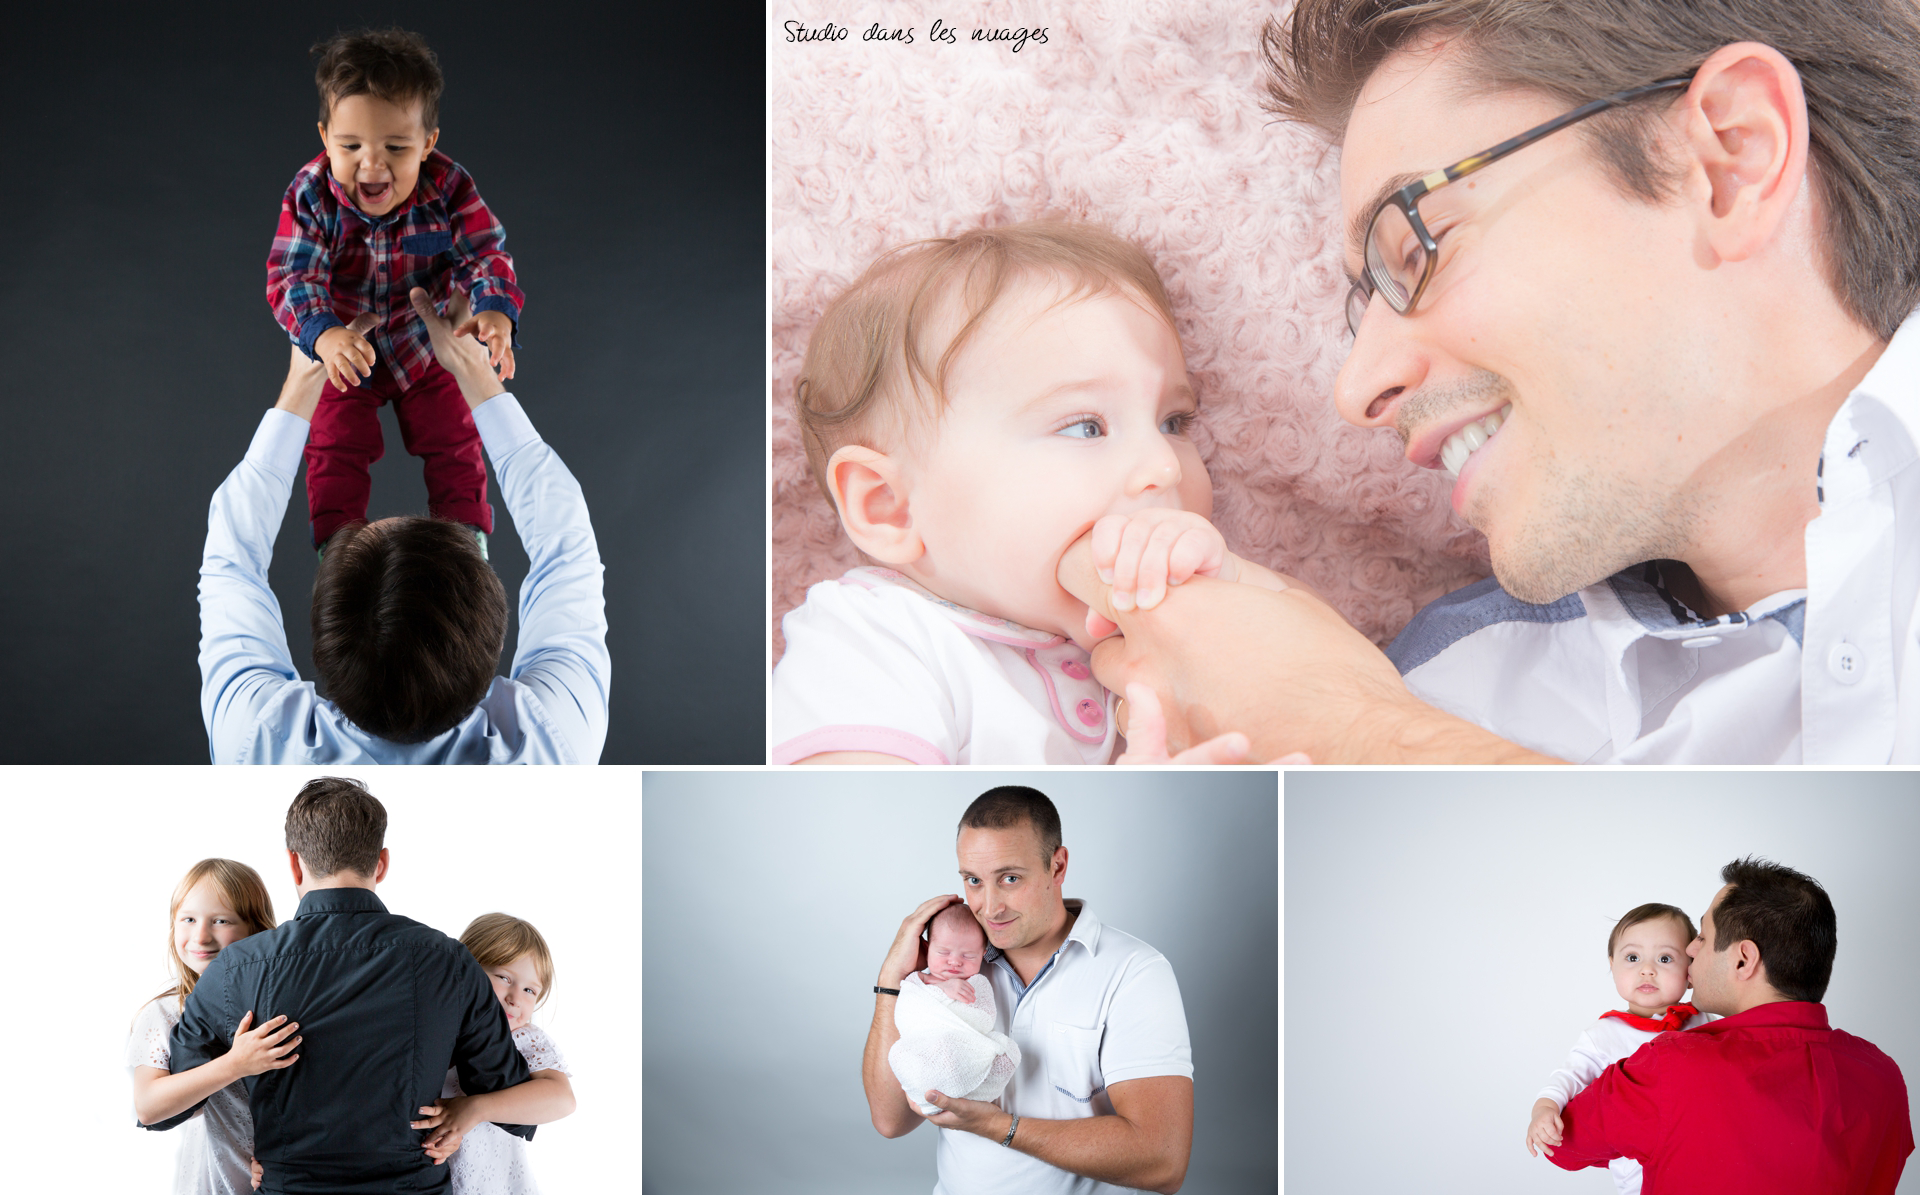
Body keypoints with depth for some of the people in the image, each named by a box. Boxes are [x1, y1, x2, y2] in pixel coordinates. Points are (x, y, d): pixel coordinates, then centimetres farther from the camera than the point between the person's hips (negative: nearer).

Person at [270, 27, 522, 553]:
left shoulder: (448, 186, -27)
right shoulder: (311, 195, -29)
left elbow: (486, 253, -26)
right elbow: (293, 275, -33)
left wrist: (495, 311, -49)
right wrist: (323, 333, -53)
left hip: (427, 346, 1)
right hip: (343, 352, -1)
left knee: (453, 441, 12)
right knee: (335, 450, 8)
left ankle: (467, 531, 30)